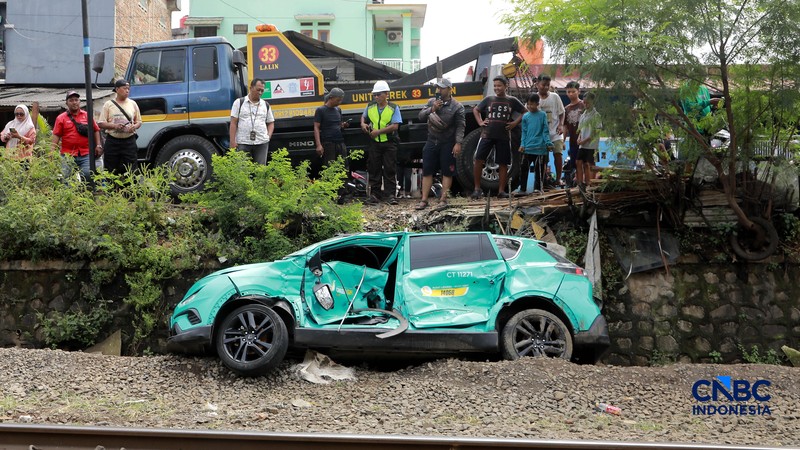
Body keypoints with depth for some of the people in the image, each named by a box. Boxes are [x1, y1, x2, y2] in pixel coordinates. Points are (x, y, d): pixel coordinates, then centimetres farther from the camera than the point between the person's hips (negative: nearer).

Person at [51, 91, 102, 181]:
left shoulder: (87, 115, 12)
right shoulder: (61, 118, 7)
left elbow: (96, 130, 16)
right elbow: (56, 135, 3)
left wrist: (98, 145, 6)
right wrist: (52, 151, -5)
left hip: (85, 154, 1)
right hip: (68, 155, -1)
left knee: (88, 174, -11)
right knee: (66, 178, -1)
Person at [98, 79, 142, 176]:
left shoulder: (133, 104, 10)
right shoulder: (108, 104, 3)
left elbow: (139, 121, 15)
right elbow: (101, 123, 1)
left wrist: (134, 127, -8)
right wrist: (114, 126, -15)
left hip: (129, 141, 1)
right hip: (113, 141, -1)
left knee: (130, 170, -2)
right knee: (111, 171, 2)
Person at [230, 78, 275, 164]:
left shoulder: (266, 105, 14)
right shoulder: (239, 102, 5)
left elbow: (271, 123, 20)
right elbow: (233, 123, 1)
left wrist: (268, 136, 3)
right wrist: (232, 141, -6)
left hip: (262, 143, 3)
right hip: (243, 143, -2)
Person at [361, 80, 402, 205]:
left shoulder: (393, 108, -5)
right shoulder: (370, 107, 7)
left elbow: (395, 126, -14)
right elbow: (364, 116, 28)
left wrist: (378, 131, -18)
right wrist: (363, 124, 6)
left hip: (389, 143, -3)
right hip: (374, 143, 3)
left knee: (389, 170, -1)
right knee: (374, 169, 5)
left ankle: (390, 194, 2)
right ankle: (375, 194, 11)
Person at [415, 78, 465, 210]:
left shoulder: (457, 106, -6)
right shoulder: (431, 102, 7)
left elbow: (460, 126, -9)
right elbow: (421, 116, 0)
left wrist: (458, 143, -17)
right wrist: (432, 109, -16)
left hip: (447, 144, -4)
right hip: (432, 141, 4)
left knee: (447, 172, 2)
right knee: (427, 171, 3)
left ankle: (443, 199, 9)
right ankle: (424, 200, 8)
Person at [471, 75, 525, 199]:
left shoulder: (512, 101, 6)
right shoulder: (489, 99, 9)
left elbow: (525, 112, 13)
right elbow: (475, 110, 20)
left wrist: (515, 123, 2)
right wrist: (480, 122, 7)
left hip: (503, 137, 0)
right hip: (487, 135, 0)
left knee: (503, 164, 3)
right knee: (479, 160, -9)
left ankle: (501, 191, 11)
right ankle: (477, 189, -1)